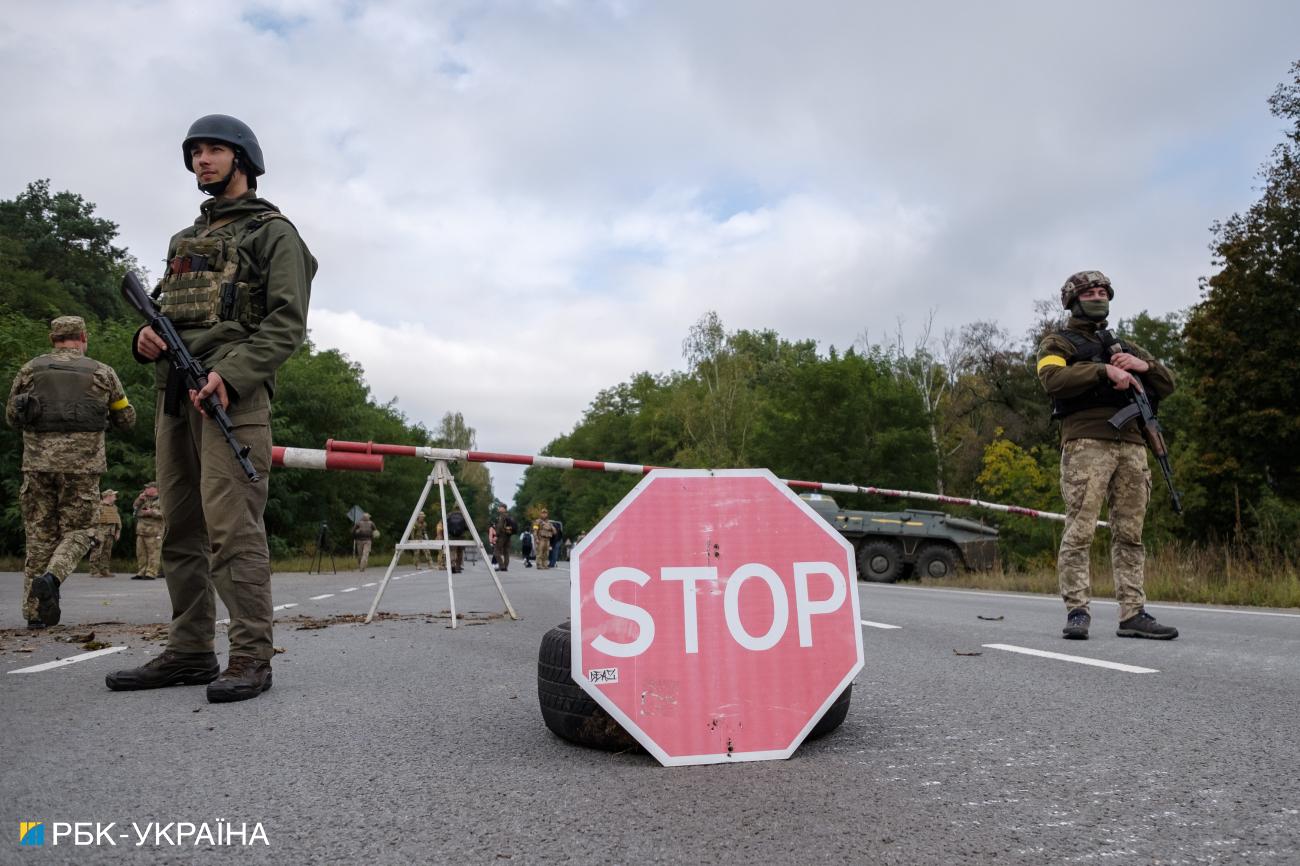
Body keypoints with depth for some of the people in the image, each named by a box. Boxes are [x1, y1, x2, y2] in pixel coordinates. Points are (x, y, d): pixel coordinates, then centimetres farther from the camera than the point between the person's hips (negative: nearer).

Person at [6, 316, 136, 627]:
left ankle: (35, 611, 10)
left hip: (38, 463, 2)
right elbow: (126, 419, 12)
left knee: (40, 535, 9)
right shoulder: (102, 372, 4)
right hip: (82, 465, -2)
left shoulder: (31, 369, 8)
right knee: (78, 531, 9)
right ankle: (52, 577, -18)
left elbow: (11, 417, 15)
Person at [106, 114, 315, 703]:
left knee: (232, 526, -14)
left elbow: (287, 322, -8)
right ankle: (190, 652, 14)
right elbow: (164, 307, 28)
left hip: (233, 391, -8)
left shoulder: (273, 232, 4)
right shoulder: (185, 239, 27)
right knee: (181, 530, 7)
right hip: (175, 392, 8)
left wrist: (230, 374, -20)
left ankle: (250, 659, -10)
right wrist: (147, 338, 4)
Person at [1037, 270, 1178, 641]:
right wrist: (1104, 370, -18)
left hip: (1131, 445, 6)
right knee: (1080, 531, -9)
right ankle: (1077, 612, -7)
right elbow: (1053, 378, -10)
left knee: (1130, 534, 3)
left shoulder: (1123, 346, 27)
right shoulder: (1058, 343, 11)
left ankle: (1133, 613, 6)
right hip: (1087, 443, -6)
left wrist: (1144, 365, 2)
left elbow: (1167, 385, 22)